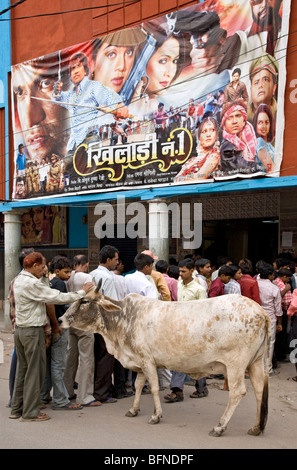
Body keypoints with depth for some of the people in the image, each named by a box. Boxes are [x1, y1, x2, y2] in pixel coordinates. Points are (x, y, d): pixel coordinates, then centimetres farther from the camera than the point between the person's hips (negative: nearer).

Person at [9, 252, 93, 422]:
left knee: (22, 370, 15)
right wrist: (82, 292, -10)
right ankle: (30, 412, 4)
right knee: (35, 371, -1)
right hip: (33, 331, -10)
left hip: (20, 329, 10)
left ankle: (17, 408, 21)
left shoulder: (19, 280, 12)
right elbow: (57, 298, -18)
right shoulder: (32, 284, -19)